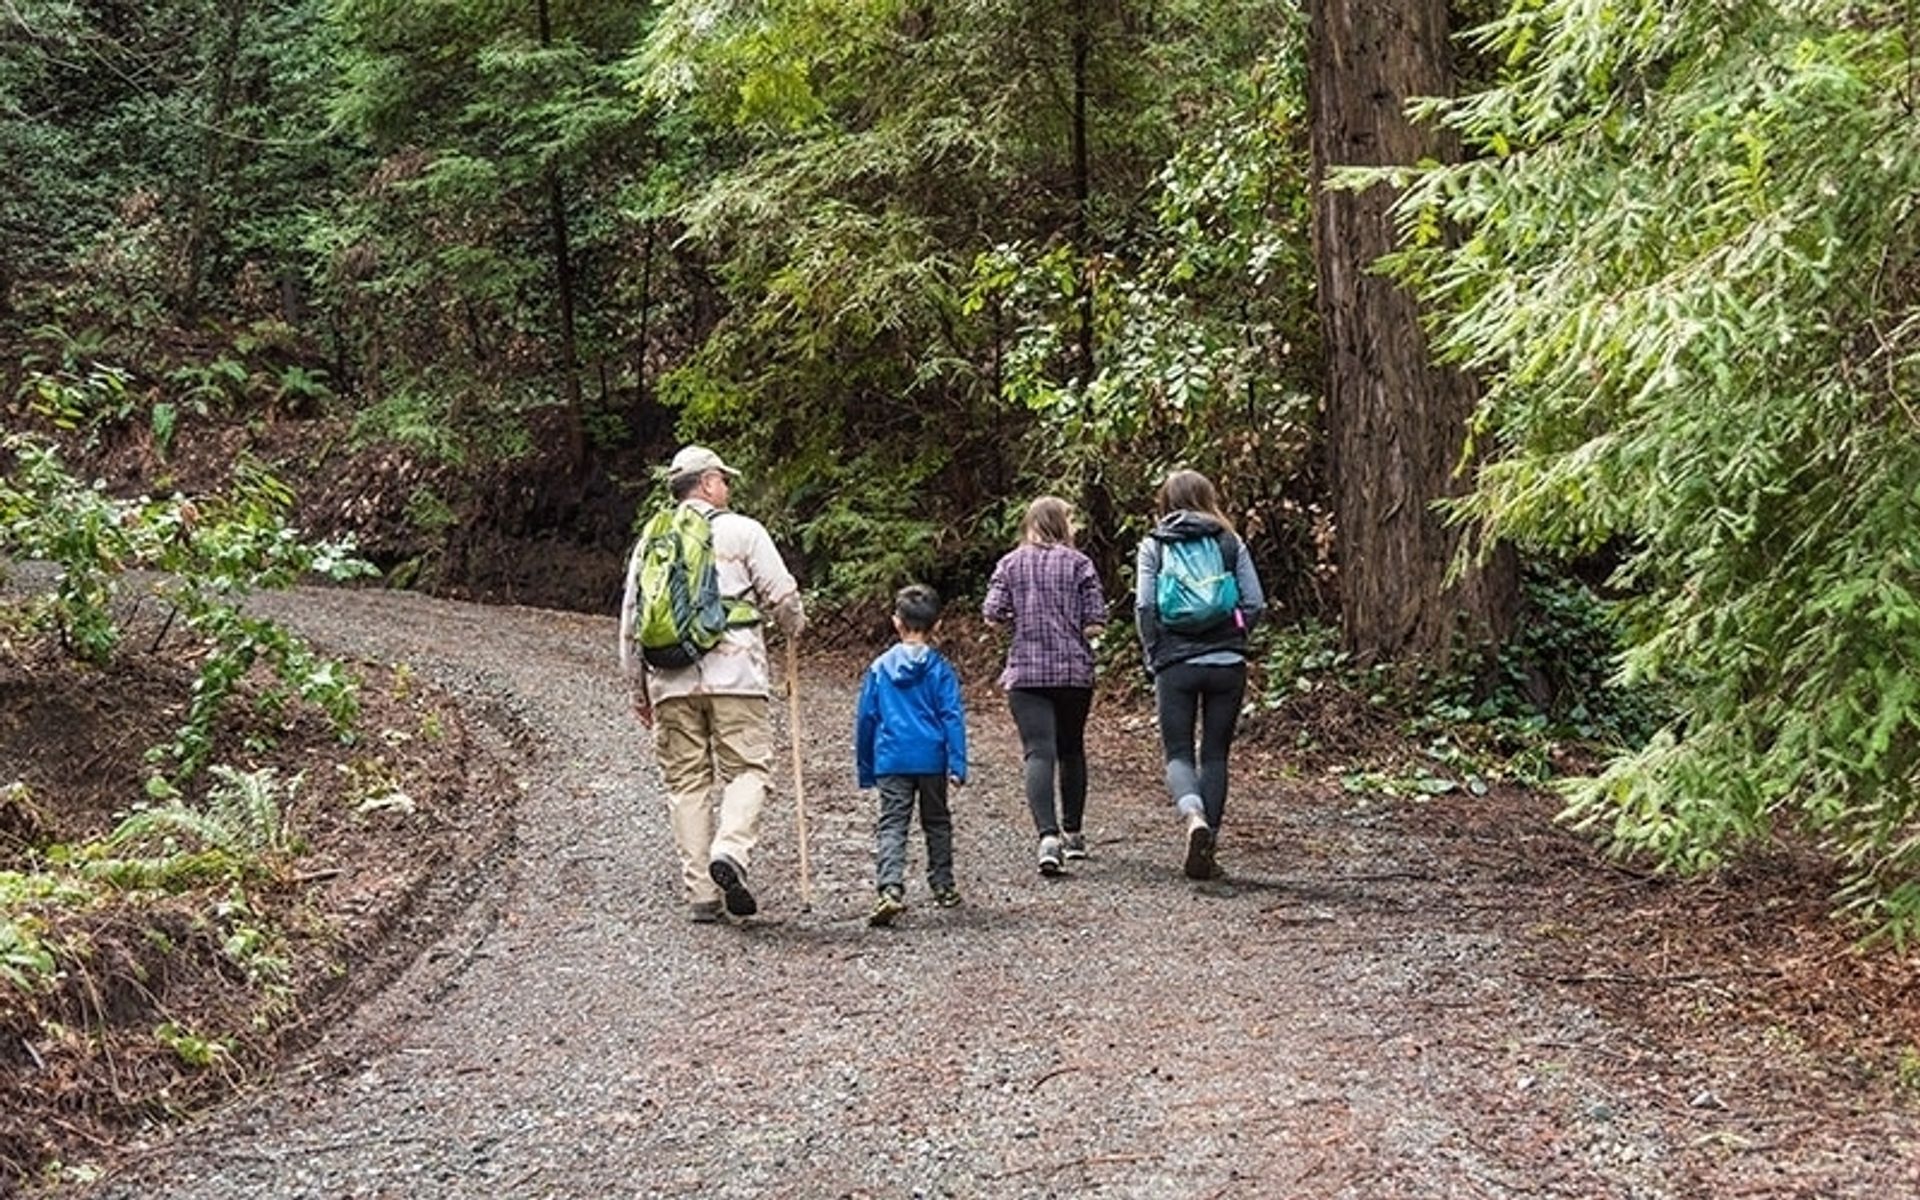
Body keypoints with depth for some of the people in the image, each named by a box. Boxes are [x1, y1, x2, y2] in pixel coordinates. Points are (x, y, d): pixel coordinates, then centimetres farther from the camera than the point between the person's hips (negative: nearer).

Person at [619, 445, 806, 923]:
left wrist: (638, 691, 22)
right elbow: (782, 594, 0)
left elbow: (631, 619, 16)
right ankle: (730, 852, -23)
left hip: (670, 680, 4)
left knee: (686, 780, 7)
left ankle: (700, 892, 3)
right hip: (733, 671, -4)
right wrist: (795, 627, 23)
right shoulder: (741, 531, 3)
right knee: (747, 768, 1)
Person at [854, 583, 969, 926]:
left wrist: (865, 767, 17)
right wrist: (957, 765, -6)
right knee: (937, 823, 17)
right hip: (932, 759, 0)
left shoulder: (880, 667, 3)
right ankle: (942, 887, 25)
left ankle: (890, 888, -24)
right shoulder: (939, 667, -1)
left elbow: (865, 718, 8)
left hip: (891, 760, 0)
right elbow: (952, 717, -6)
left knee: (891, 826, -5)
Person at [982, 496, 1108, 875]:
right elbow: (1095, 625, -6)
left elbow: (992, 613, -4)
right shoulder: (1079, 564, 0)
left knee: (1039, 754, -7)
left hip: (1026, 673, 0)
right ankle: (1073, 833, 28)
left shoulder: (1010, 563, 4)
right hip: (1075, 671, 0)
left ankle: (1048, 835, -24)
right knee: (1071, 750, 18)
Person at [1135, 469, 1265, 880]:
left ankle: (1193, 817, -24)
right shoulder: (1230, 543, 6)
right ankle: (1206, 851, 8)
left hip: (1176, 664, -1)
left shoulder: (1153, 546, 3)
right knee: (1215, 754, 10)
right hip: (1228, 663, 2)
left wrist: (1154, 658, 4)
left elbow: (1145, 607, -5)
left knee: (1178, 752, 5)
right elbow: (1255, 604, 1)